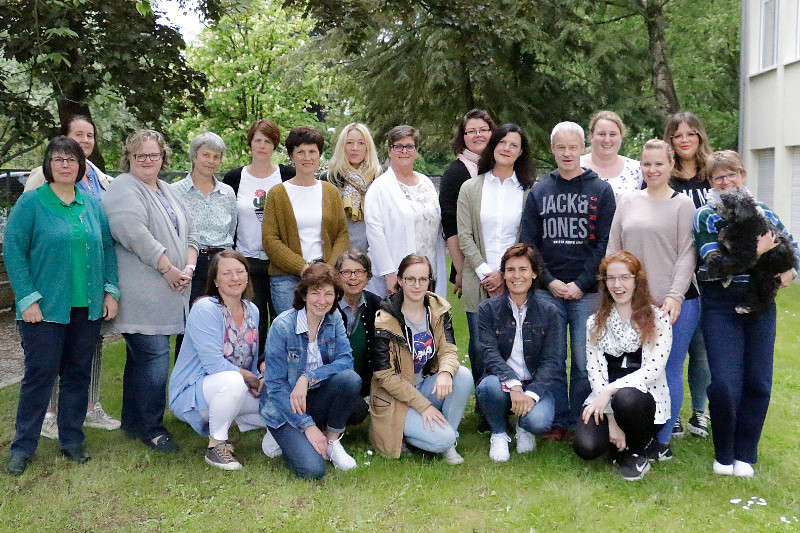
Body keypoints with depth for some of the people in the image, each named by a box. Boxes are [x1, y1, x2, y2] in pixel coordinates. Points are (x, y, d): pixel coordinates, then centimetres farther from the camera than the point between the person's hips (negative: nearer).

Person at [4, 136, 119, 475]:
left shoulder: (92, 204, 10)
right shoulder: (31, 202, -3)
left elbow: (108, 247, 12)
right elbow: (13, 250, -7)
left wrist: (111, 291, 4)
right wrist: (28, 298, -12)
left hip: (87, 307, 4)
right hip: (45, 308, -4)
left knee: (79, 374, 10)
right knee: (39, 374, -1)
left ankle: (72, 440, 23)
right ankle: (22, 447, 13)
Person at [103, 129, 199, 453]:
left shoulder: (168, 193, 21)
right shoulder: (124, 189, -7)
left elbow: (189, 234, 20)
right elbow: (135, 235, -21)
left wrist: (189, 268, 2)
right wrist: (169, 269, -16)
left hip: (168, 293, 9)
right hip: (141, 295, -9)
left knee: (142, 356, 15)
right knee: (154, 357, -9)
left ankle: (133, 422, 25)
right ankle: (150, 427, 4)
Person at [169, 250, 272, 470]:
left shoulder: (252, 311, 6)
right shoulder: (205, 310, -18)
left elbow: (252, 363, 14)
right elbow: (214, 365, -24)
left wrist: (261, 381, -7)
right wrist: (251, 378, -15)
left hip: (236, 391, 8)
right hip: (190, 394, -7)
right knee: (232, 381, -39)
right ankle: (215, 446, -17)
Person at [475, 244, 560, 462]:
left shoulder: (547, 311, 2)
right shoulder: (488, 309, 0)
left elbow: (551, 361, -4)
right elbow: (489, 354, -13)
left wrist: (532, 393, -22)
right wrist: (513, 385, -31)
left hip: (534, 385, 0)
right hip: (502, 381, 0)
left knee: (539, 421, -31)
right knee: (490, 386, -36)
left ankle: (523, 427, 10)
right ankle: (499, 434, -3)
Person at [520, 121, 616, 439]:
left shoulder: (601, 191, 6)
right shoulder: (539, 192, 12)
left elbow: (605, 243, -1)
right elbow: (528, 243, 7)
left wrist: (581, 283, -10)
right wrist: (550, 281, -5)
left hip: (587, 291, -2)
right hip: (548, 291, 2)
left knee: (585, 362, 0)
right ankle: (558, 422, 14)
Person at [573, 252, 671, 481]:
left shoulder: (657, 319, -1)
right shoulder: (595, 323, 8)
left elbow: (653, 370, -12)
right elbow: (595, 373, -1)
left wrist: (610, 389, -24)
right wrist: (612, 421, -13)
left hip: (645, 397, -2)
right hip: (605, 401, 2)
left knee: (625, 398, -38)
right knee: (585, 447, -26)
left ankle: (636, 452, -6)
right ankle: (619, 445, 11)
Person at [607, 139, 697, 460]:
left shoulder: (682, 204, 2)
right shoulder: (628, 202, 12)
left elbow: (686, 254, -3)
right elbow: (612, 250, 13)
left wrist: (675, 296, -14)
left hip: (675, 303, -3)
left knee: (669, 370, 2)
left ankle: (663, 442, 14)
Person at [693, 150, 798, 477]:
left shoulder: (763, 213, 9)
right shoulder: (705, 217, -2)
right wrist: (756, 251, -20)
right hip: (720, 306, -3)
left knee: (758, 382, 4)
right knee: (724, 384, -10)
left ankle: (745, 455, 20)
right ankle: (723, 455, 12)